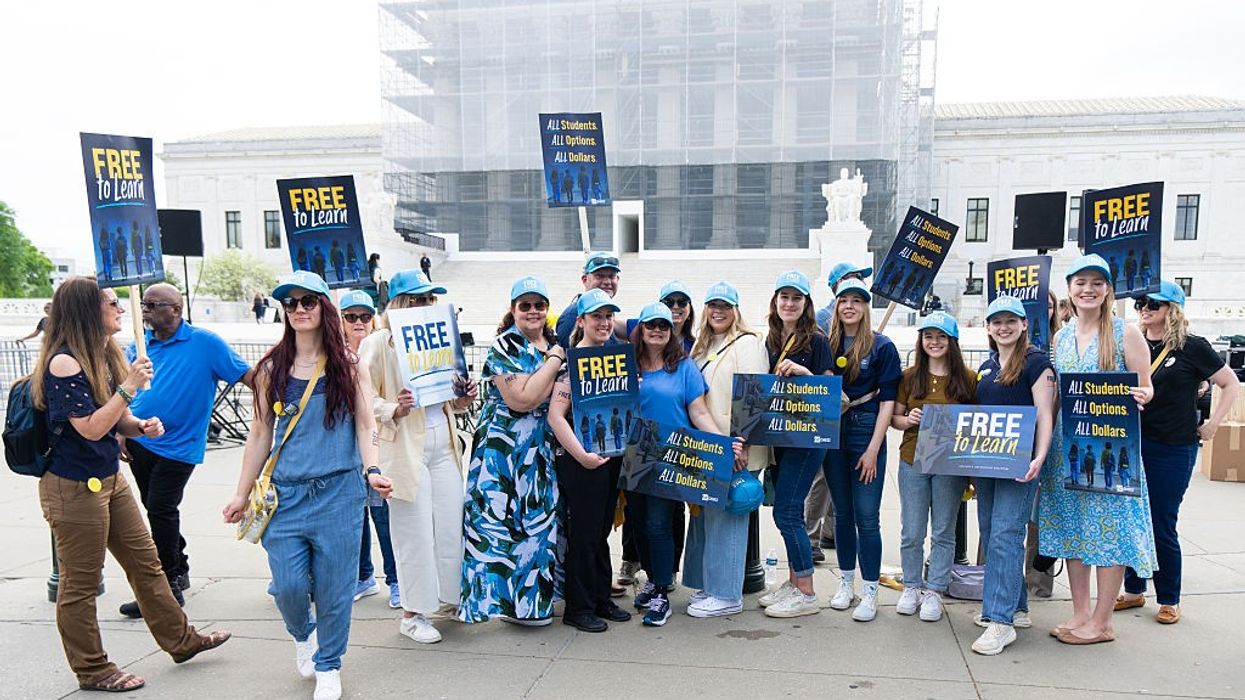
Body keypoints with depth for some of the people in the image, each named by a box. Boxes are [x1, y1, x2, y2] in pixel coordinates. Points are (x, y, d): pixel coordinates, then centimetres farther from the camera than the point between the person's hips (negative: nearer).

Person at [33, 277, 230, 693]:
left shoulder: (103, 355, 8)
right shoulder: (64, 362, -19)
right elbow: (91, 428, -22)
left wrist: (141, 426, -3)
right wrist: (130, 386, -22)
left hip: (110, 479, 9)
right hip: (73, 487, -9)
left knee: (145, 562, 15)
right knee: (81, 583, 6)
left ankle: (181, 640, 27)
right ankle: (91, 670, 21)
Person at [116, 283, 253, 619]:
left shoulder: (205, 343, -10)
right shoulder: (139, 345, 6)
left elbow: (248, 375, -11)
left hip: (177, 445, -6)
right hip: (138, 443, 6)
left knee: (160, 512, -6)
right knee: (156, 510, 16)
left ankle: (166, 588, 8)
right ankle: (179, 569, 35)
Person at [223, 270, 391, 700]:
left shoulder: (347, 365, 3)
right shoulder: (272, 369, 7)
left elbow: (365, 426, 0)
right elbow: (260, 435, 10)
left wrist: (371, 471, -17)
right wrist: (242, 494, 10)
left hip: (338, 492, -1)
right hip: (285, 494, 2)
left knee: (332, 586, 4)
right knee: (288, 587, 0)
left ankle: (328, 664, 27)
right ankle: (303, 635, 35)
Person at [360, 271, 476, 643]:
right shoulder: (378, 343, -6)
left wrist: (462, 400, 4)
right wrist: (394, 411, -24)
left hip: (444, 443, 6)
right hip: (405, 448, -6)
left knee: (451, 524, 9)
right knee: (415, 532, 0)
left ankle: (445, 596, 28)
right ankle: (413, 613, 15)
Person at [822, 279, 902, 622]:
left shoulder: (882, 346, -3)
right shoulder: (828, 345, 8)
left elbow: (887, 400, -6)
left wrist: (873, 449, -11)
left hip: (866, 431, -4)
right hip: (832, 433, 4)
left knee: (866, 517, -3)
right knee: (842, 513, 13)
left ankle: (869, 592, 6)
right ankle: (846, 583, 25)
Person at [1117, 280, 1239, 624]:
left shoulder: (1192, 347, -5)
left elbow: (1231, 384, 2)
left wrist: (1213, 424, -3)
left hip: (1173, 450, -4)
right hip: (1132, 446, 4)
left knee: (1162, 525, 1)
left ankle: (1169, 600, 17)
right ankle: (1134, 590, 24)